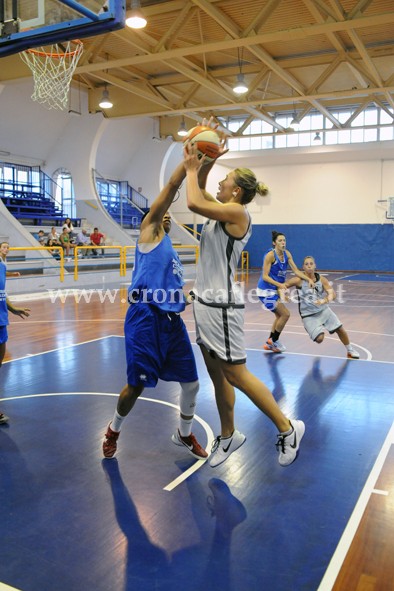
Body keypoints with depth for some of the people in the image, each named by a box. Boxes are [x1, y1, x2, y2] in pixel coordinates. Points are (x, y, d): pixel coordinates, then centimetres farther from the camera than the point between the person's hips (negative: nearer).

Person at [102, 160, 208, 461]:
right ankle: (113, 431, 31)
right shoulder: (149, 230, 5)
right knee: (137, 386, 3)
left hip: (172, 320, 8)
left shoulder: (172, 252, 25)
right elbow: (172, 187, -3)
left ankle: (184, 434, 33)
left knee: (191, 383, 8)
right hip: (146, 318, -7)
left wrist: (187, 298, 13)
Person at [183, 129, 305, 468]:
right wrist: (208, 159, 9)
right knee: (217, 375, 15)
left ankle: (288, 429, 15)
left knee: (236, 375, -1)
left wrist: (192, 167, -9)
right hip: (206, 301, 9)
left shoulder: (237, 212, -14)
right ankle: (228, 436, 30)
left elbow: (193, 202, -24)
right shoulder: (222, 211, 12)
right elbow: (200, 189, 22)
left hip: (221, 306, -9)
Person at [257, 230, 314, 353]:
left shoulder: (287, 254, 1)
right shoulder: (270, 255, -20)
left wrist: (308, 279, -13)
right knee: (285, 314, -10)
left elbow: (296, 271, 1)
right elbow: (265, 276, -22)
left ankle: (270, 343, 29)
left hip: (275, 290, 8)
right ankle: (274, 340, 8)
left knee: (280, 316, 17)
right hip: (266, 290, -8)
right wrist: (279, 284, -33)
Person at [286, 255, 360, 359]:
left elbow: (333, 294, -12)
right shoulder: (299, 280, -14)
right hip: (309, 315, -4)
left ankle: (350, 351, 32)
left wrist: (324, 300, -32)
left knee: (340, 329, 6)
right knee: (319, 338, -18)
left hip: (323, 310, 4)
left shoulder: (321, 279, -5)